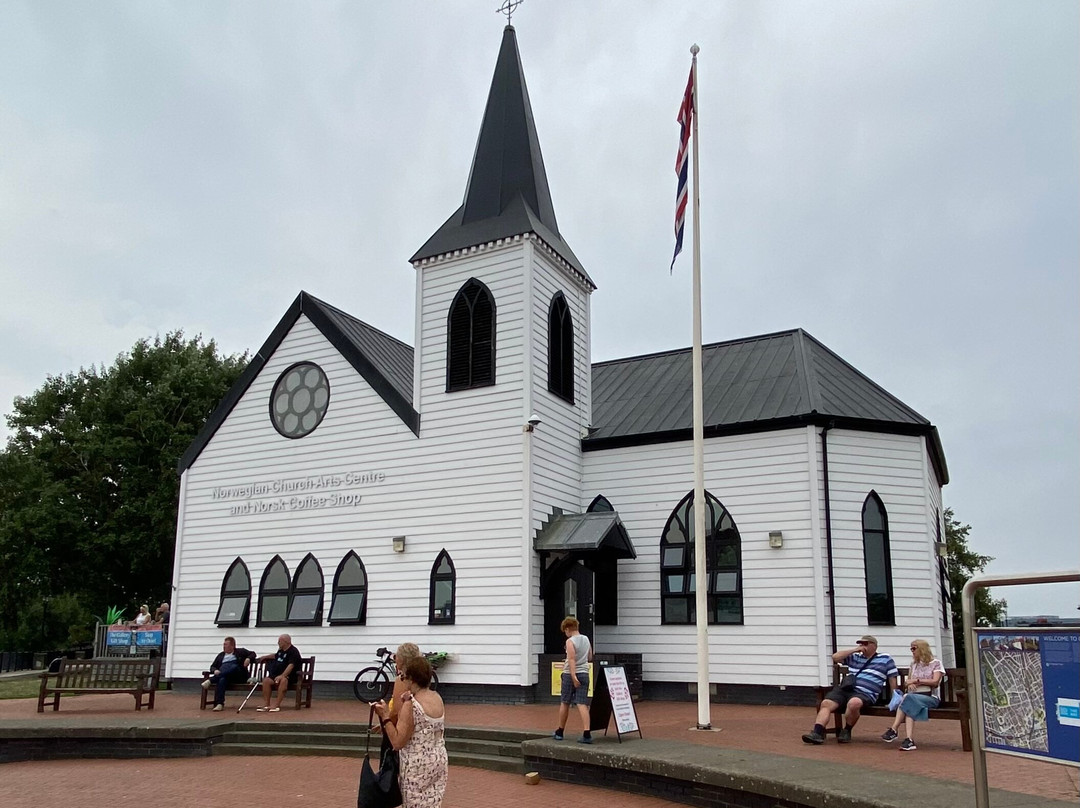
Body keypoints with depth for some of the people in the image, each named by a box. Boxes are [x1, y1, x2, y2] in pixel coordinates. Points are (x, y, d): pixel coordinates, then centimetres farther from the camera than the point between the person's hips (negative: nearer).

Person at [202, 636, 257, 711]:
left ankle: (210, 680, -41)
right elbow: (212, 666, 23)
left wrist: (248, 659, -8)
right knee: (222, 680, -37)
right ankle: (219, 704, -48)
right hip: (222, 674, 2)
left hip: (239, 675, -2)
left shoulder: (240, 652, 20)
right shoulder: (221, 655, 29)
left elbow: (252, 654, 15)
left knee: (234, 667, -37)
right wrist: (215, 671, -1)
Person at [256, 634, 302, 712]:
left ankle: (277, 706, -40)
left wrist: (282, 676, -36)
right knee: (266, 680, -18)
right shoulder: (281, 651, 17)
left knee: (283, 680, -40)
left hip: (290, 676, -8)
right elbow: (275, 656, 43)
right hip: (278, 675, 8)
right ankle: (266, 704, -18)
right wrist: (265, 657, 51)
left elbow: (291, 665, -25)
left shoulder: (293, 651, -11)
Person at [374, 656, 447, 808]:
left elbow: (398, 742, -20)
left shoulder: (411, 705, -20)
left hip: (417, 767, -7)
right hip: (439, 760, 7)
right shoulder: (438, 698, 2)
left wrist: (385, 716, -12)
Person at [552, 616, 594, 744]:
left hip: (570, 674, -5)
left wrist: (573, 677, -24)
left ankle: (559, 732, 23)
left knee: (564, 703, 10)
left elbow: (571, 659, -20)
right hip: (584, 674, 5)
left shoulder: (570, 641, -11)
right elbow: (590, 658, 19)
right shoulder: (586, 639, 9)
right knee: (582, 704, -2)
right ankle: (586, 734, -15)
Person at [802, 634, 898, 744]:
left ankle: (846, 731, -15)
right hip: (844, 689, 5)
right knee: (826, 703, -21)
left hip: (865, 694, -5)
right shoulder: (854, 657, 25)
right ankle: (817, 733, -30)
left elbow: (892, 678, 12)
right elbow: (835, 657, 17)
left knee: (853, 703, -39)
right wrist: (854, 649, 14)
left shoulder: (885, 659, 15)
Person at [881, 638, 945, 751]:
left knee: (908, 698, -35)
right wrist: (910, 684, 0)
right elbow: (908, 681, 23)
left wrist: (917, 680, -8)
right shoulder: (914, 664, 25)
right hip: (914, 696, 4)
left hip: (931, 697, -4)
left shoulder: (936, 663, 8)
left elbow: (935, 682, -4)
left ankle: (893, 730, -37)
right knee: (910, 707, -34)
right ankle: (910, 740, -47)